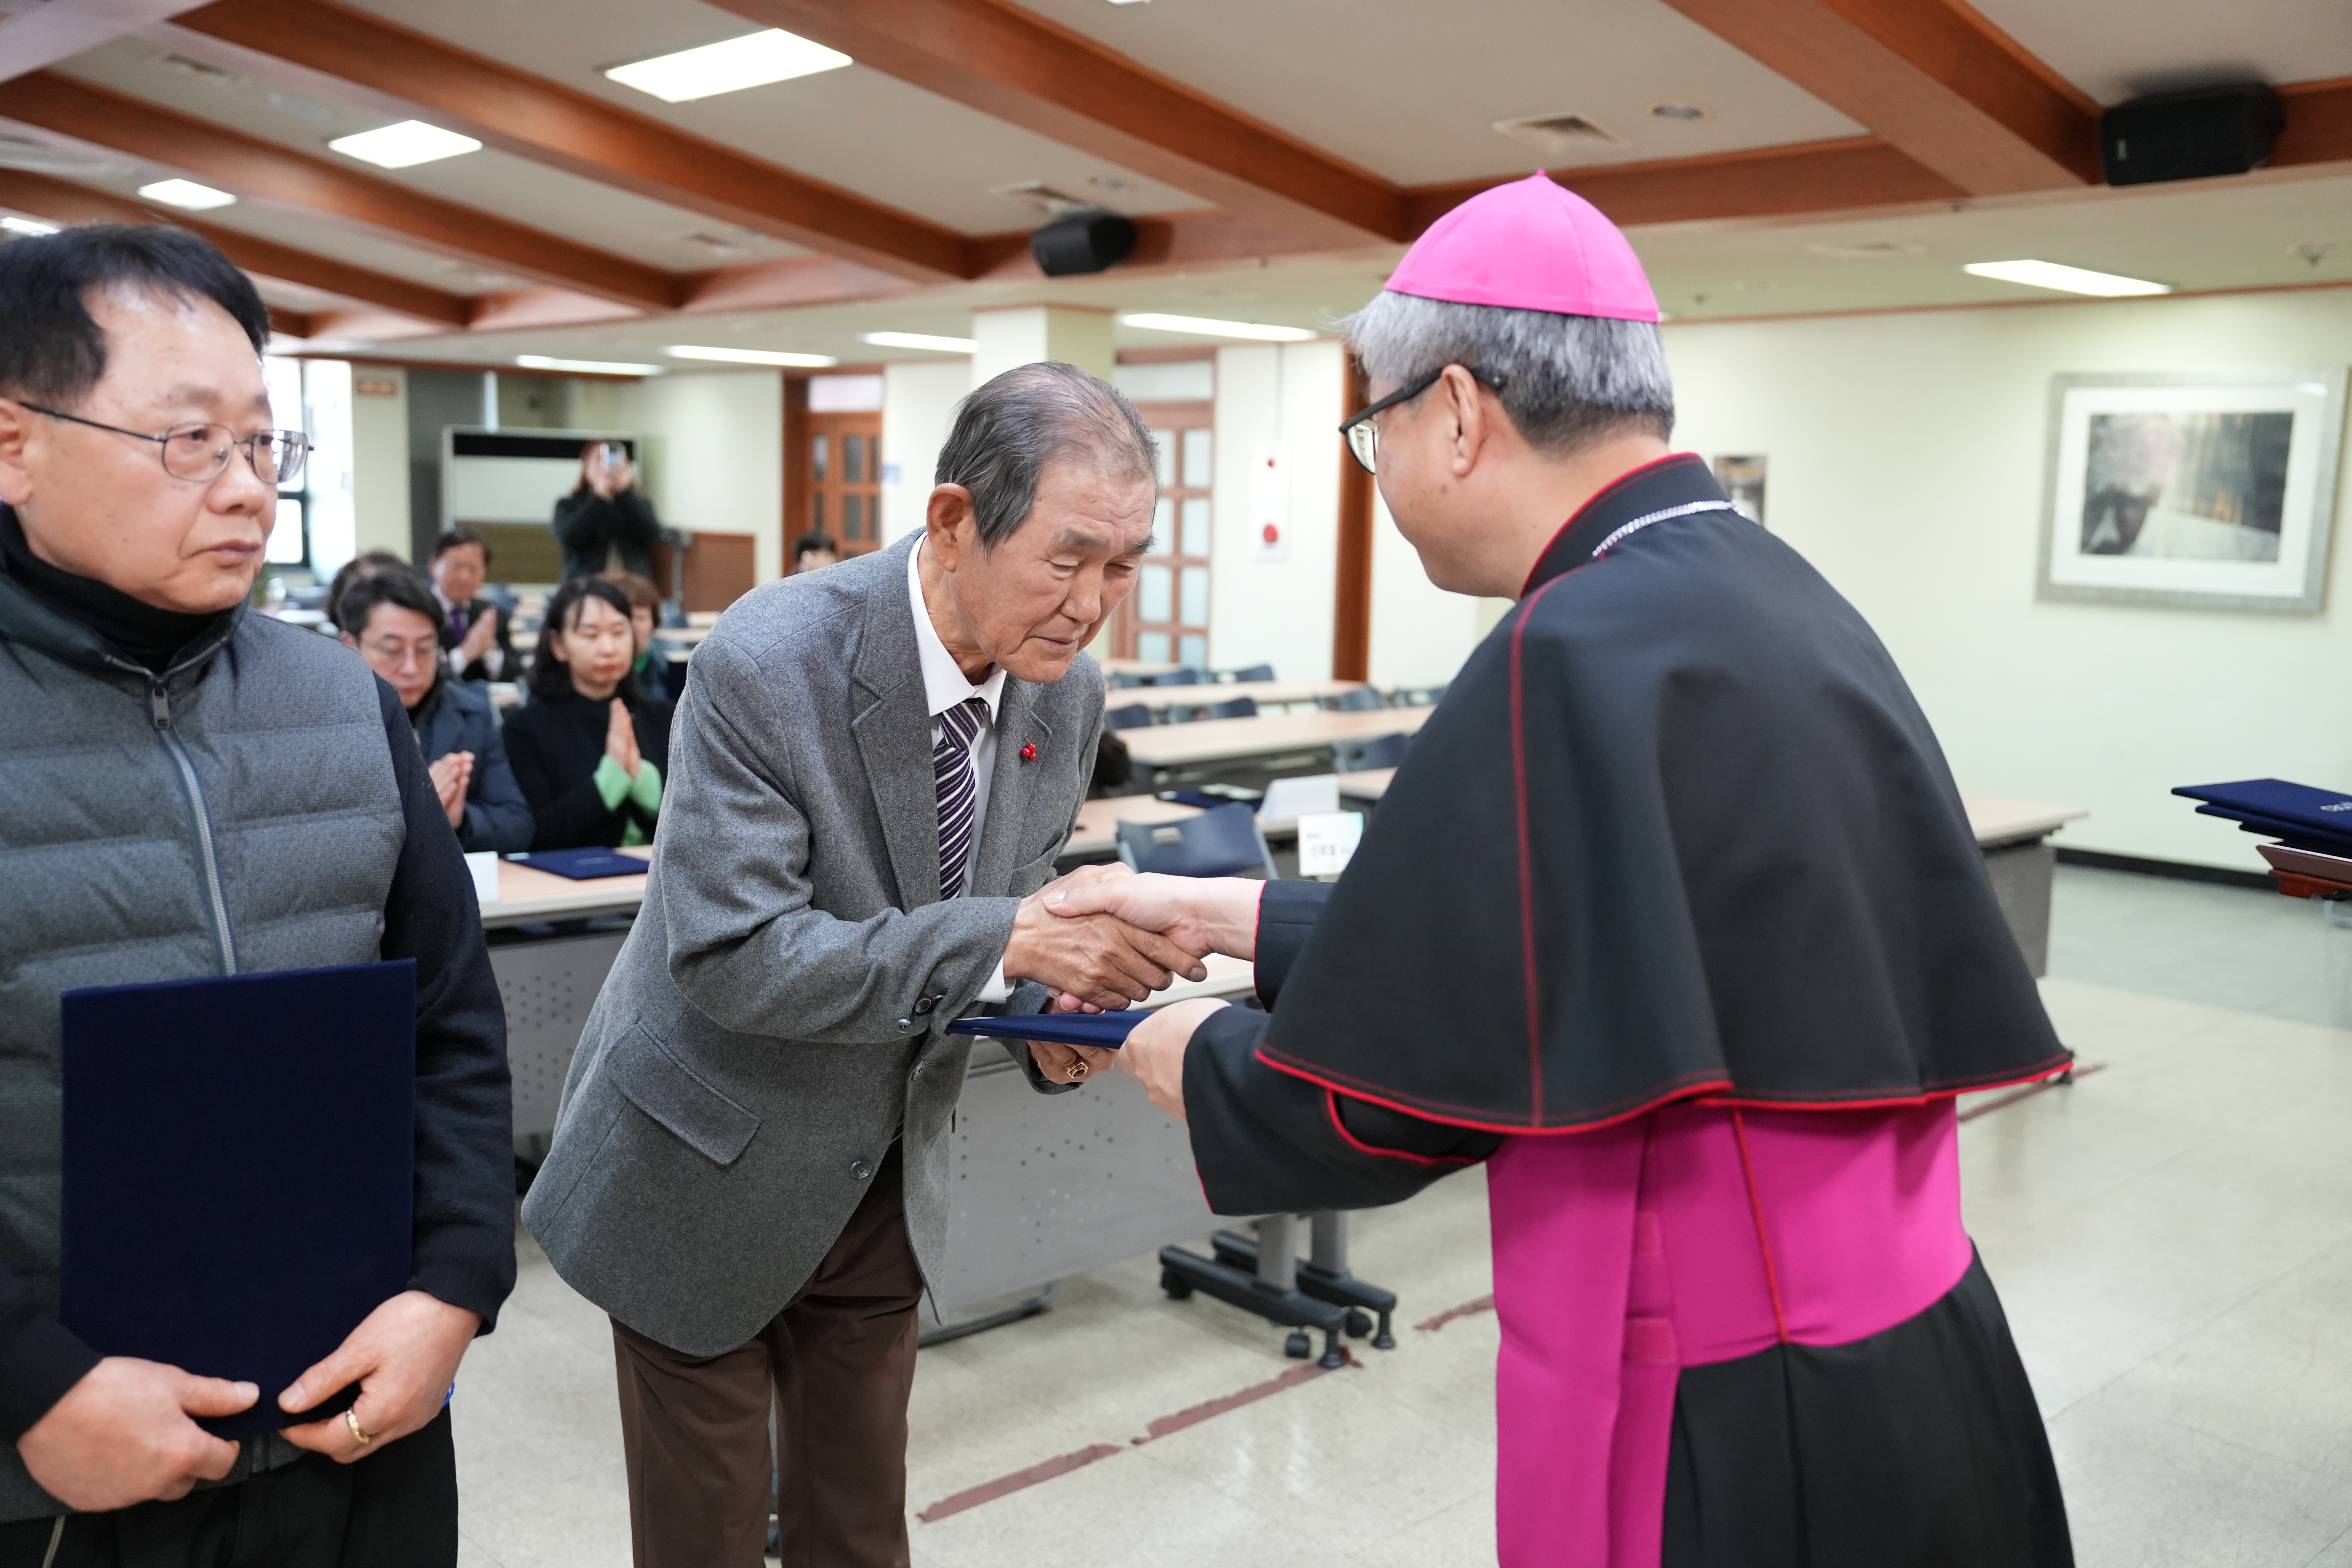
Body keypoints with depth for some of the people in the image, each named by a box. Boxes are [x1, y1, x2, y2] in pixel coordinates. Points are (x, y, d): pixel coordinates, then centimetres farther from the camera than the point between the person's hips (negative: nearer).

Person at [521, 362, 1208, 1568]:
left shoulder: (1063, 692, -7)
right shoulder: (767, 663, -26)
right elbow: (729, 956, -29)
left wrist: (1050, 1023, -15)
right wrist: (1005, 941, -34)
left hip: (886, 1182, 5)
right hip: (712, 1182, -5)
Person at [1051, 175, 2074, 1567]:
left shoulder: (1585, 660, -23)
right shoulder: (1775, 594, 5)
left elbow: (1389, 1096, -17)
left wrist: (1201, 1059, 3)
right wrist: (1233, 913, 16)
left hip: (1741, 1436, -8)